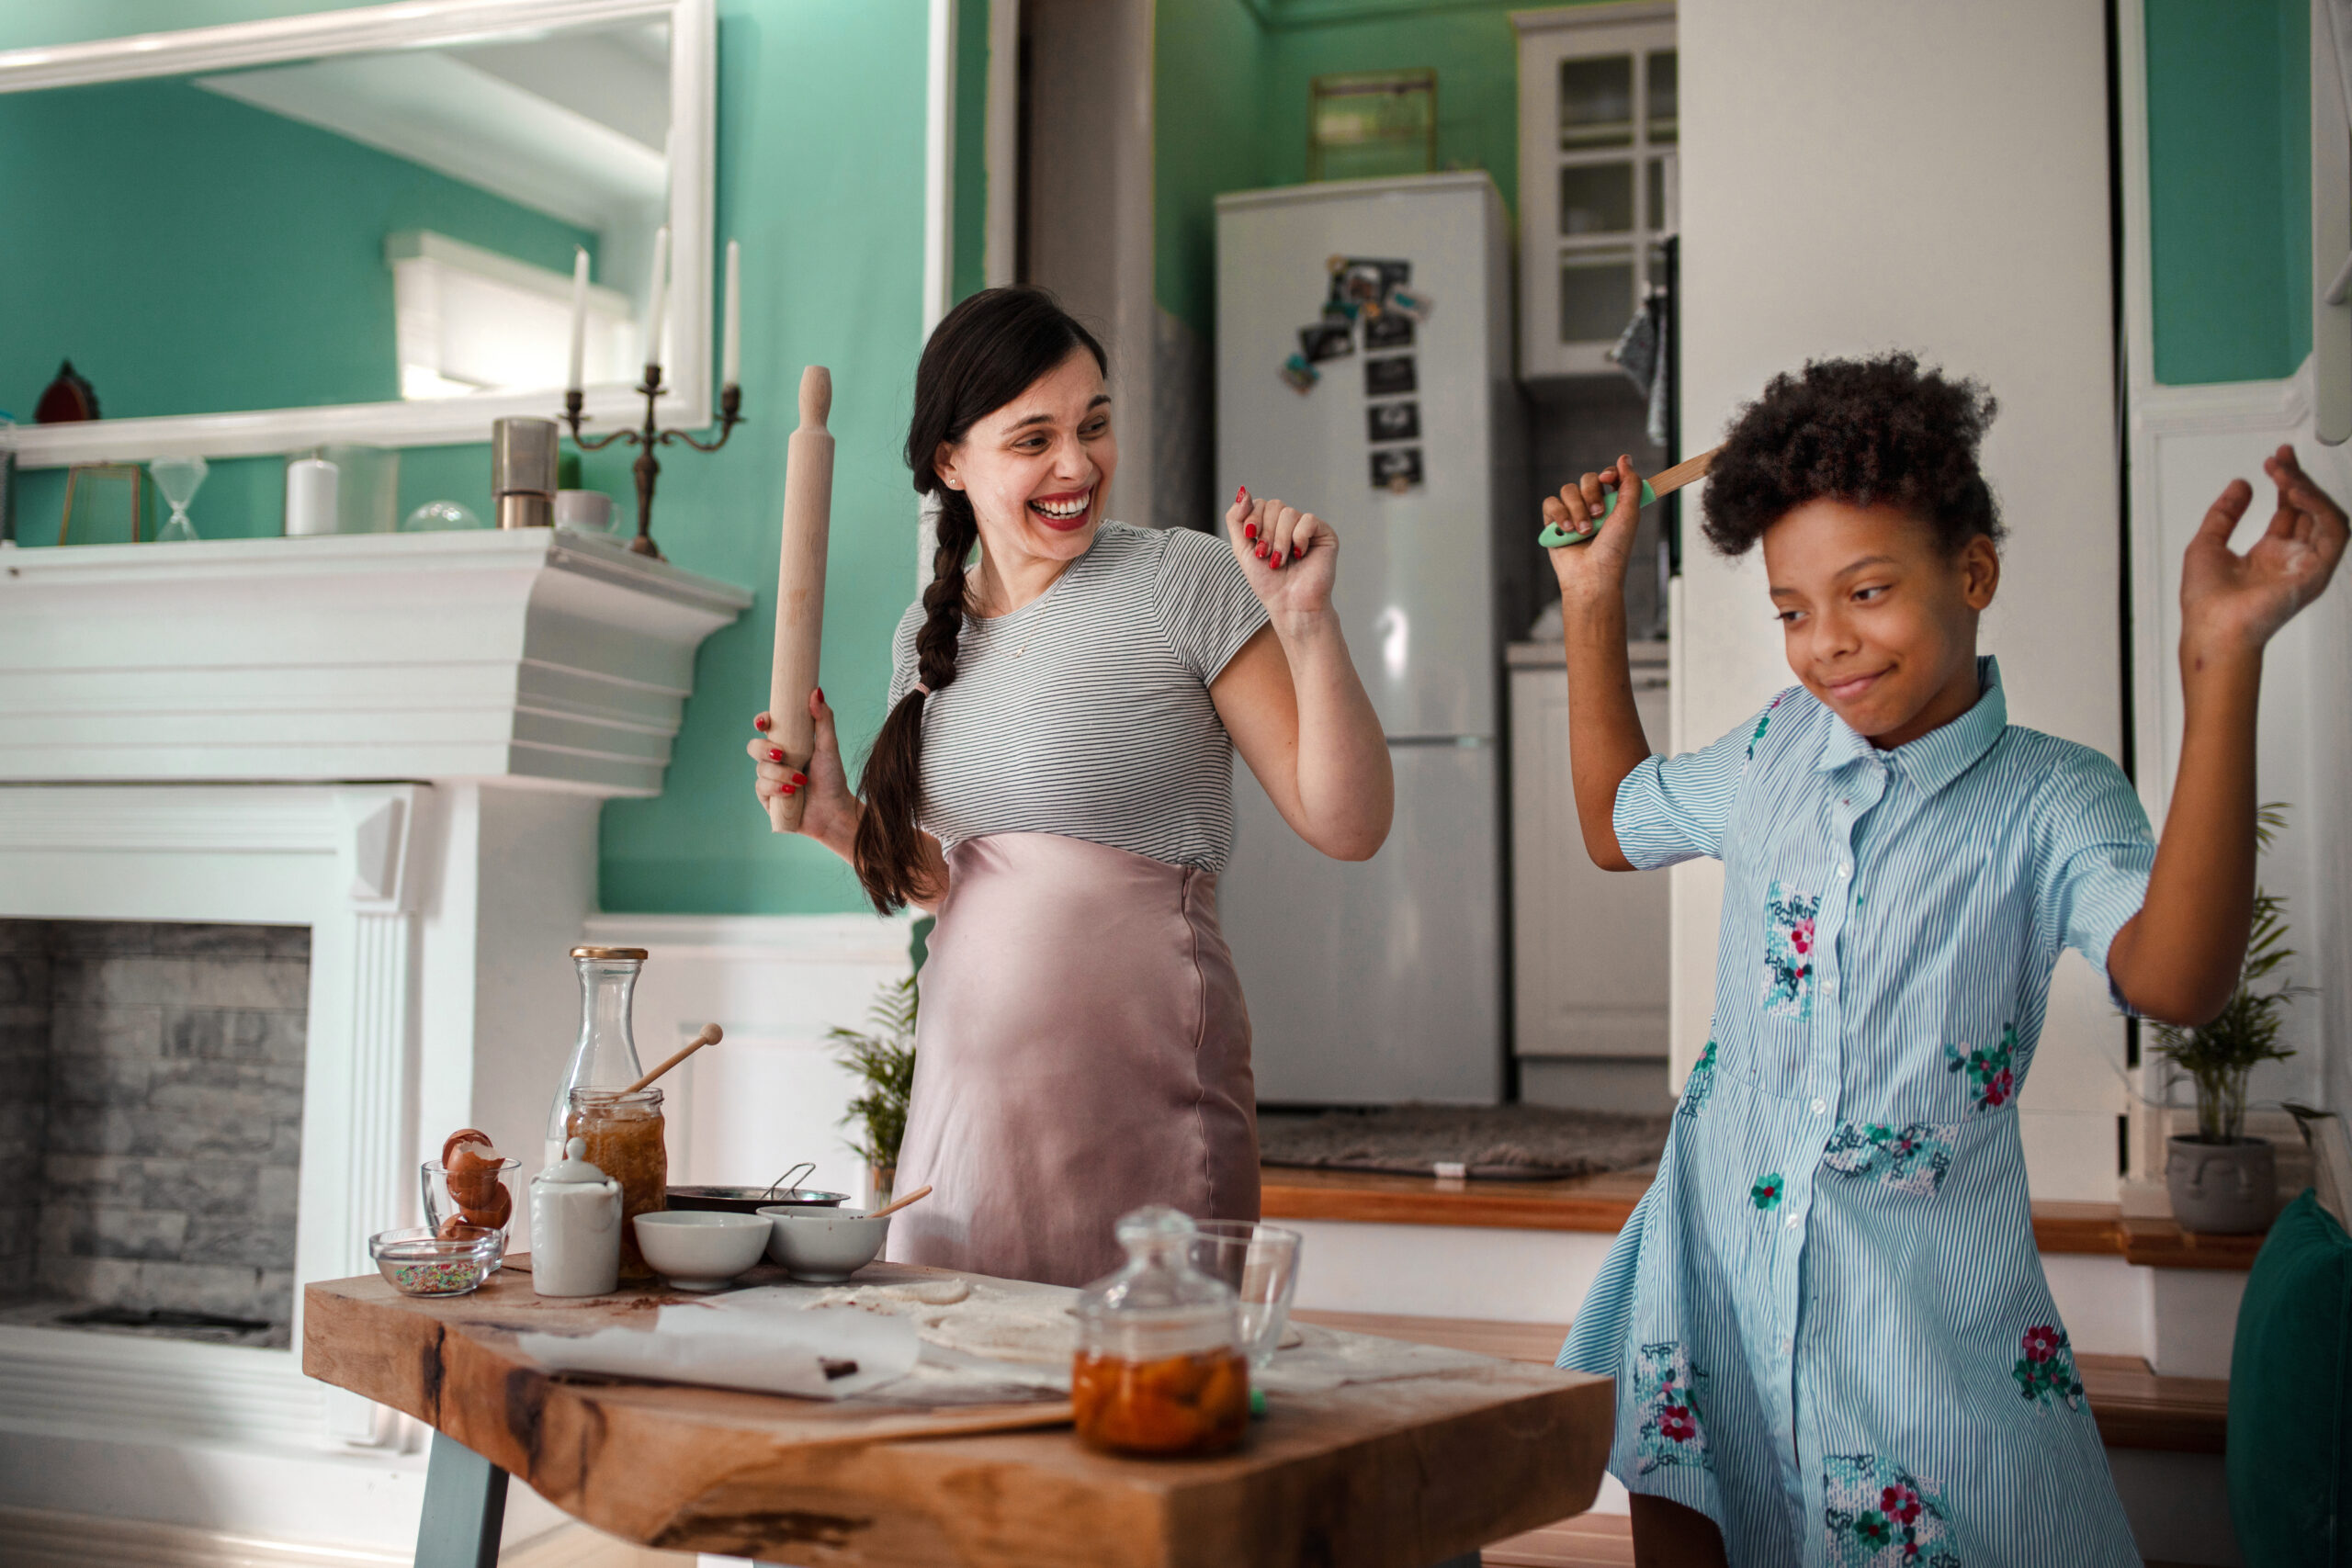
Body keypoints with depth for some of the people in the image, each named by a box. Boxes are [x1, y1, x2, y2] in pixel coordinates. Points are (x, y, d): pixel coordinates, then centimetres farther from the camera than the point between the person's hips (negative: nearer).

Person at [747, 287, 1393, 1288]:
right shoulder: (926, 639, 12)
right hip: (964, 1088, 6)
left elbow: (1347, 826, -8)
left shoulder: (1185, 582, -5)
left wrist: (1307, 621, -18)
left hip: (1133, 1095, -5)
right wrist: (841, 820, 5)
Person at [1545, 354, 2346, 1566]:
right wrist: (1594, 600, 16)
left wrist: (2221, 659, -38)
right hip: (1717, 1277, 4)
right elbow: (1616, 826, 24)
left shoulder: (2050, 798, -11)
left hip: (1929, 1318, -4)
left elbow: (2176, 979, -32)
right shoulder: (1775, 750, 5)